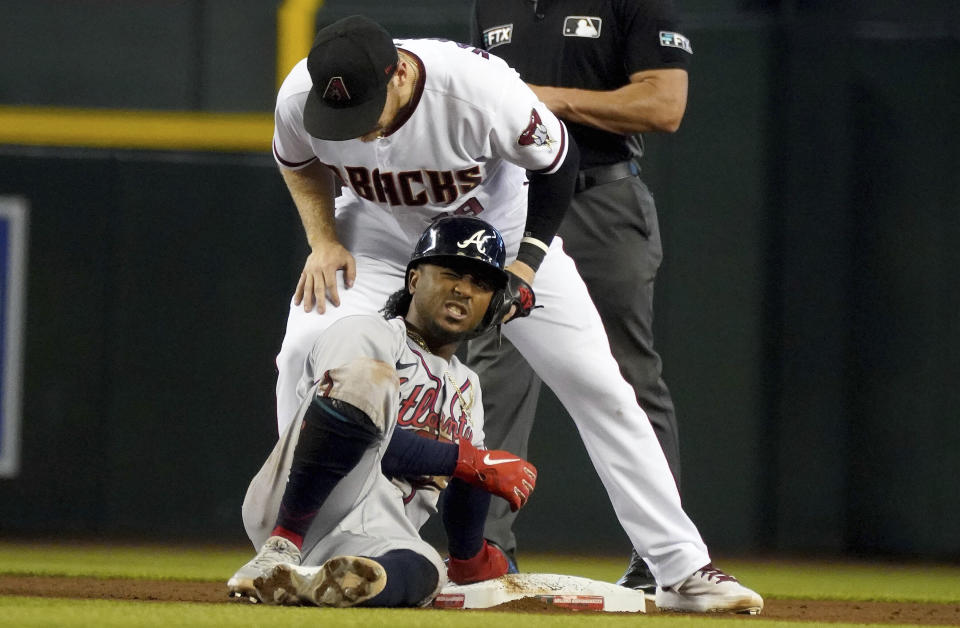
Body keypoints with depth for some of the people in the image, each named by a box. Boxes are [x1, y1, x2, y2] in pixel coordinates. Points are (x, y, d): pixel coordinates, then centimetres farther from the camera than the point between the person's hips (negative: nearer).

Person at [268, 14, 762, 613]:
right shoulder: (300, 97, -28)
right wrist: (323, 239, -16)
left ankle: (684, 568, -2)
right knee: (305, 349, -21)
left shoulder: (482, 88, -38)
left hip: (500, 229, -2)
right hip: (382, 228, 2)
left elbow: (557, 158, -18)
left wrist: (526, 265, -22)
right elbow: (300, 160, -2)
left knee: (598, 384, -8)